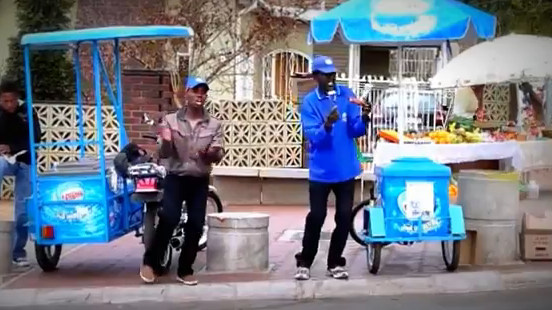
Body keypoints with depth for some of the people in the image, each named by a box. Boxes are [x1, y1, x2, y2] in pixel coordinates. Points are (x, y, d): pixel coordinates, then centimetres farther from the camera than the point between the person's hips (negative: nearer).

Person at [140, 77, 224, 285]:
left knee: (195, 225, 1)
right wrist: (166, 142, -26)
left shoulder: (214, 125, 2)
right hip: (175, 178, -2)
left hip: (200, 181, 2)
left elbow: (217, 157, -1)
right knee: (169, 219, -19)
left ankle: (185, 270, 16)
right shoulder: (170, 120, -2)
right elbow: (163, 155, -4)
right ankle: (150, 262, -1)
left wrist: (212, 153, -25)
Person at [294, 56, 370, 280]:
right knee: (316, 217, 2)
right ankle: (304, 263, 16)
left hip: (346, 169, 3)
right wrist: (327, 126, -35)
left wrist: (364, 119, -23)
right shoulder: (309, 102, -7)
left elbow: (356, 131, -3)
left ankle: (335, 263, 19)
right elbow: (313, 136, -16)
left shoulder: (347, 95, 0)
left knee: (344, 217, 5)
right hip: (321, 171, -3)